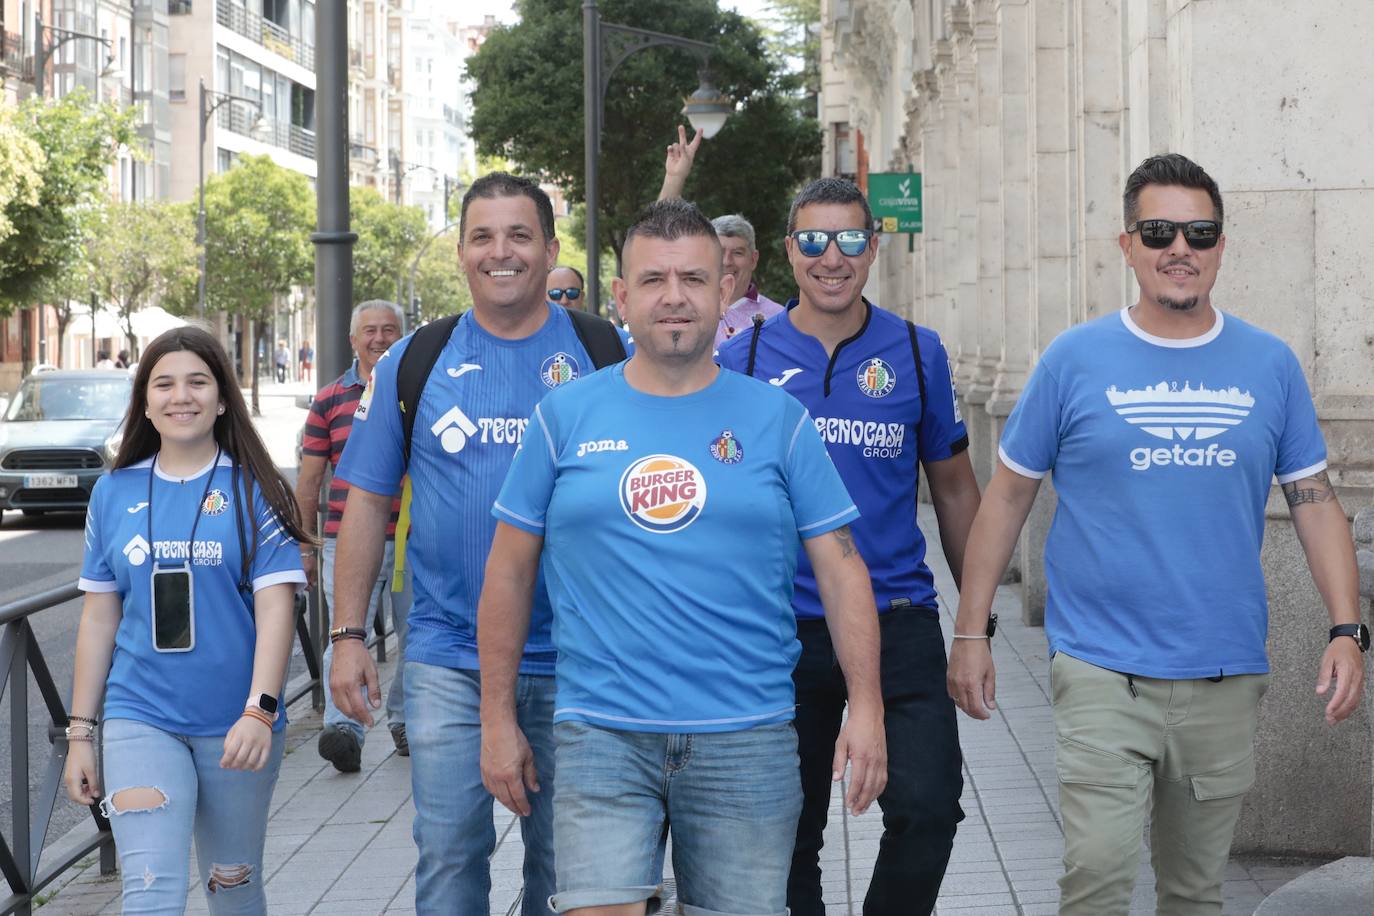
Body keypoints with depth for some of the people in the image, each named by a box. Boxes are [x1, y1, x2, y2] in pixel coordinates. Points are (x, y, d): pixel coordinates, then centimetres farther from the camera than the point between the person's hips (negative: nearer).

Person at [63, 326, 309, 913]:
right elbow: (98, 620, 10)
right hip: (141, 717, 1)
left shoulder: (253, 490, -2)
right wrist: (80, 733, 8)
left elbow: (275, 609, -9)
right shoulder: (114, 492, 6)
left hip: (237, 723, -1)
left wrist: (260, 711, -21)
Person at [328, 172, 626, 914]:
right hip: (447, 659, 0)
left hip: (572, 663, 0)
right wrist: (347, 636, 2)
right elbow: (368, 504, 7)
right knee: (448, 856, 3)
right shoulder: (415, 361, 4)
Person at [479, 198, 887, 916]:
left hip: (746, 741, 1)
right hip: (601, 733, -1)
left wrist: (866, 704, -4)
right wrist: (498, 718, 5)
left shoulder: (777, 419, 5)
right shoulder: (566, 417, 5)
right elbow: (510, 570, 8)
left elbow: (840, 567, 5)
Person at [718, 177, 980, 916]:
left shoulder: (917, 352, 3)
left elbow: (952, 486, 10)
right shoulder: (744, 358, 1)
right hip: (783, 627, 0)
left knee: (928, 806, -13)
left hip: (900, 619, 0)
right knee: (790, 833, 9)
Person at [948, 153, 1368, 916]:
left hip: (1225, 676, 3)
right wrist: (970, 632, 1)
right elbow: (1007, 496, 3)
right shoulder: (1075, 359, -1)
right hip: (1103, 672, -3)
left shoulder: (1270, 366, 4)